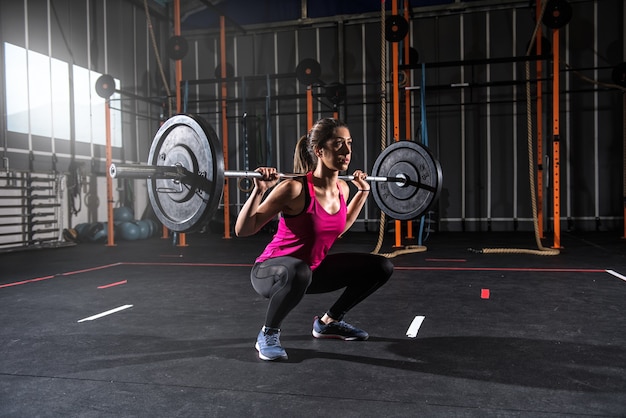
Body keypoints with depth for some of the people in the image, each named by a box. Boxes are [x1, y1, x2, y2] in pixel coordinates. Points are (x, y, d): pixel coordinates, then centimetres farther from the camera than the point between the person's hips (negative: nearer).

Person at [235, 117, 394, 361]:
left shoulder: (342, 188, -5)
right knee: (298, 272, -43)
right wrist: (259, 190, -34)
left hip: (314, 269, 7)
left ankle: (328, 322, 17)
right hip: (271, 270, -7)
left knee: (381, 267, 1)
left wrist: (363, 191, 13)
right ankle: (268, 334, -13)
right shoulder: (295, 188, -26)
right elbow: (243, 230, -22)